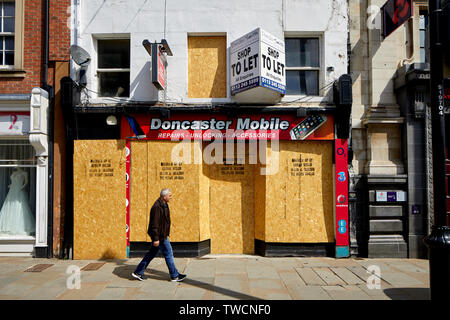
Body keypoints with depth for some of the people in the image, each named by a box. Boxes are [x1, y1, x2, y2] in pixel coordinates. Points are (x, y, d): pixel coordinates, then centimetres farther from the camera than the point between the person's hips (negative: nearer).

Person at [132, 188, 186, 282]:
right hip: (160, 236, -10)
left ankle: (138, 272, 24)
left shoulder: (163, 205, 10)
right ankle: (174, 276, 13)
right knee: (168, 254, 1)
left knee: (151, 253, 16)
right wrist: (156, 239, -25)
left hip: (162, 234, 10)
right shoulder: (157, 207, -22)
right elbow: (154, 224, -24)